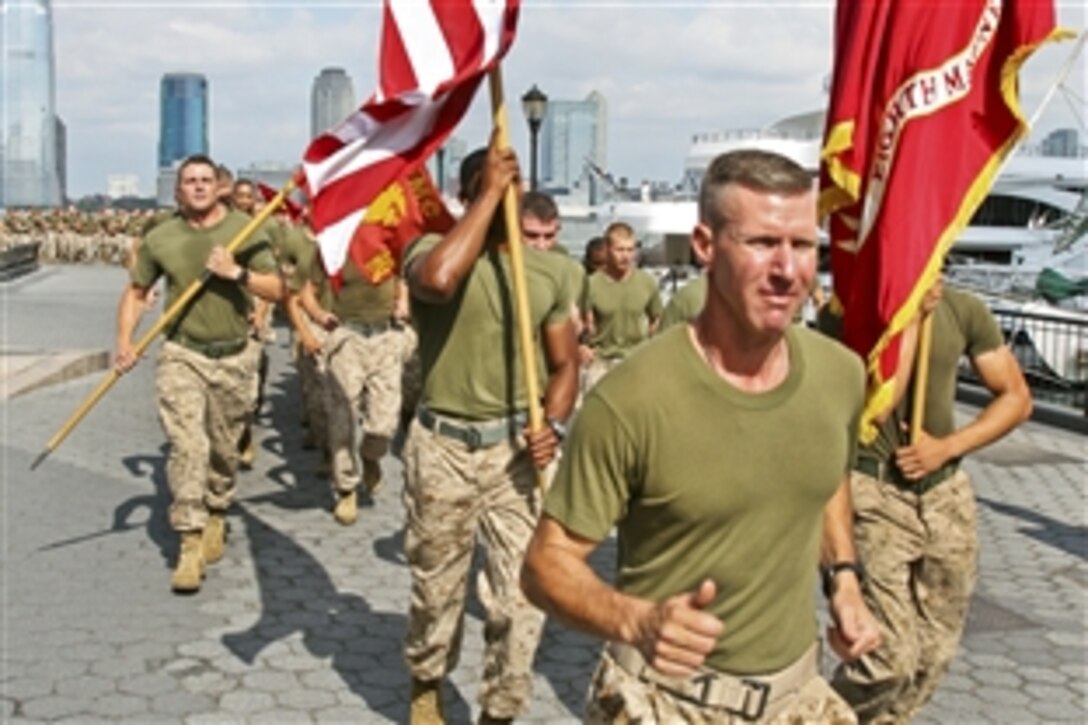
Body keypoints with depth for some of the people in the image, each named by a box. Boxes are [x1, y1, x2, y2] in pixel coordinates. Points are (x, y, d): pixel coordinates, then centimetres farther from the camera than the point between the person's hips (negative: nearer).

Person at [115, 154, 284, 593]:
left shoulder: (244, 230, -2)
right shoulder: (160, 238, 1)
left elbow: (277, 290, -3)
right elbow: (136, 292, 11)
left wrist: (238, 273, -19)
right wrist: (125, 341, -2)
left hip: (234, 357, 1)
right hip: (182, 355, -1)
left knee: (224, 449, 12)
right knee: (187, 446, -12)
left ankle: (215, 518, 35)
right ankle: (191, 543, -8)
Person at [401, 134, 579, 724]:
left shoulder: (548, 271, 5)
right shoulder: (432, 248, -6)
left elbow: (564, 365, 11)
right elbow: (437, 279, -33)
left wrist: (553, 425, -9)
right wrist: (490, 192, -23)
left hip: (518, 448, 2)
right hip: (444, 445, -2)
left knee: (522, 592, -1)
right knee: (436, 584, 16)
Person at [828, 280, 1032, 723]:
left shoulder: (964, 310, 2)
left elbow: (1016, 398, 7)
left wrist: (948, 446, -7)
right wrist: (908, 319, -19)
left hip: (947, 496, 5)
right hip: (873, 494, -5)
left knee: (934, 656, 10)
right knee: (890, 658, -12)